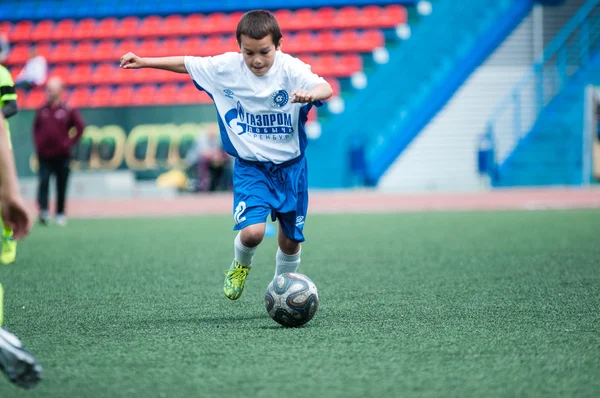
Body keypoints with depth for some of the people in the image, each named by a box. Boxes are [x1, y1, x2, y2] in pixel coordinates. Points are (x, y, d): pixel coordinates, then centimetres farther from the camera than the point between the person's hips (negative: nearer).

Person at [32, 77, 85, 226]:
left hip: (62, 156, -2)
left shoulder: (68, 110, -4)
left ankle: (60, 214, 16)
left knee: (61, 186, 5)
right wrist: (38, 144, 7)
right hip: (44, 156, 2)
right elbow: (36, 128, 18)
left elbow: (80, 127, -2)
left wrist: (69, 143, -5)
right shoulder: (42, 110, 6)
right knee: (43, 182, -12)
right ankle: (43, 212, -18)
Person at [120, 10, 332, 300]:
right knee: (252, 232, -21)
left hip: (290, 166, 0)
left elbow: (325, 88, -33)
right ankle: (240, 266, 15)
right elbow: (187, 64, 4)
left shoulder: (290, 68, -17)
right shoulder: (227, 67, -10)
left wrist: (311, 93, -55)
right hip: (250, 167, 0)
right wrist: (144, 62, 5)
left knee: (291, 239, 10)